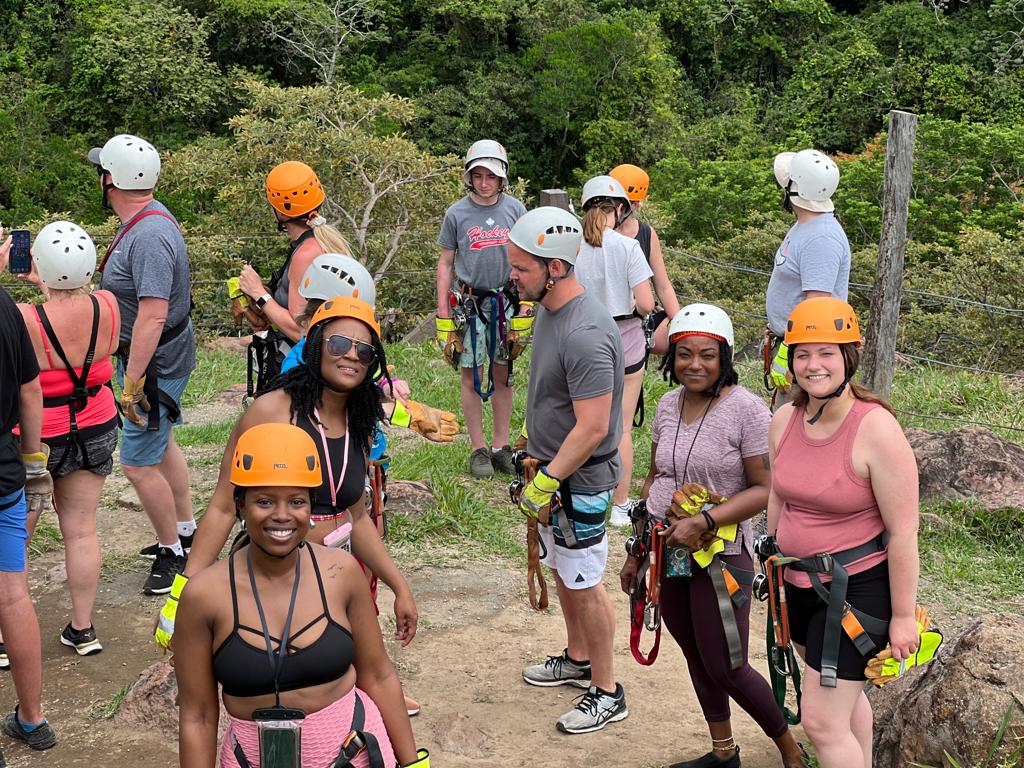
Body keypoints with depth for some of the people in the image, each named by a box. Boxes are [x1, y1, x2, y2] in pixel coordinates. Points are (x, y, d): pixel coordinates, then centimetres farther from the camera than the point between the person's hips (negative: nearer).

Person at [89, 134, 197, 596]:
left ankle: (173, 552, 14)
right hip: (158, 358, 11)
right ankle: (186, 529, 40)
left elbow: (152, 316, -32)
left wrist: (132, 381, -29)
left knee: (139, 465, -3)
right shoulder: (147, 218, 5)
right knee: (159, 443, 24)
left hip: (155, 364, -11)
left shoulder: (149, 236, -28)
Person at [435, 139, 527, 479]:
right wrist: (443, 316, 0)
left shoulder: (515, 209, 3)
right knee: (471, 376, 1)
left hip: (505, 301, 2)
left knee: (502, 375, 8)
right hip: (469, 302, -2)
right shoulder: (457, 213, -1)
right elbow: (446, 264, 4)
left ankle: (501, 446, 16)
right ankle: (479, 450, 9)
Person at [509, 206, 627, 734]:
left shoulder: (586, 334, -29)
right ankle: (577, 660, 41)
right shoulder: (549, 308, 2)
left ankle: (607, 693, 18)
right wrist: (536, 458, 21)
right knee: (562, 572, 22)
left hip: (579, 481, -9)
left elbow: (592, 429, -28)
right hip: (551, 467, 9)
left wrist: (546, 482, -22)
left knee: (584, 584, 3)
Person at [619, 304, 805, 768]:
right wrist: (636, 552, 15)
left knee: (726, 669, 1)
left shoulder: (746, 409, -15)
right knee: (695, 657, 17)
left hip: (719, 556, -6)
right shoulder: (668, 404, 4)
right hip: (666, 554, 6)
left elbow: (764, 489, -15)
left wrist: (703, 522, -25)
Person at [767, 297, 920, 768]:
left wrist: (903, 616, -15)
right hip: (802, 583, 7)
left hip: (858, 587, -7)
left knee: (822, 722, -6)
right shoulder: (784, 420, -3)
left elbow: (903, 531, -18)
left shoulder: (876, 428, -22)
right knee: (844, 692, 26)